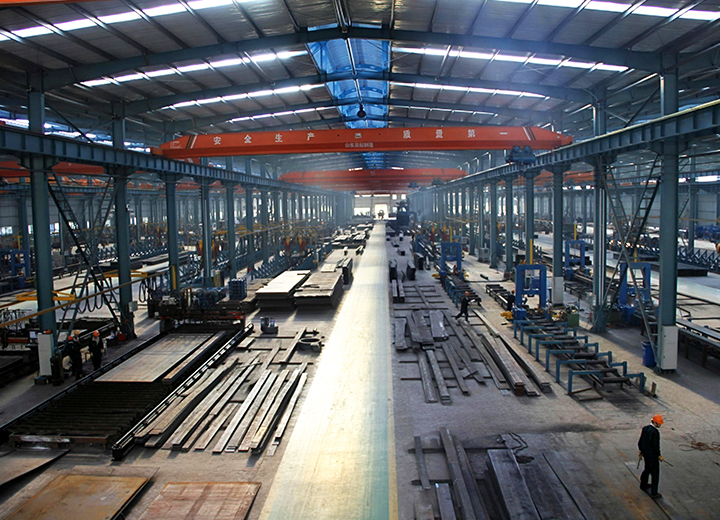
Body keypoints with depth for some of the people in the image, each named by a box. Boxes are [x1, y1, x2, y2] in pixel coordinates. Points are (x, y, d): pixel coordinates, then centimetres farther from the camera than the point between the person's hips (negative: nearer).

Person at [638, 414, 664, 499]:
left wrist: (641, 450, 21)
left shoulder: (645, 428, 2)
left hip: (645, 454, 8)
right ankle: (654, 493, 8)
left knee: (647, 469, 27)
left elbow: (640, 441, 10)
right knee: (655, 473, 2)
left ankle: (643, 485, 43)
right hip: (652, 456, -8)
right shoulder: (655, 432, -24)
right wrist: (659, 455, -8)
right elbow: (655, 446, -21)